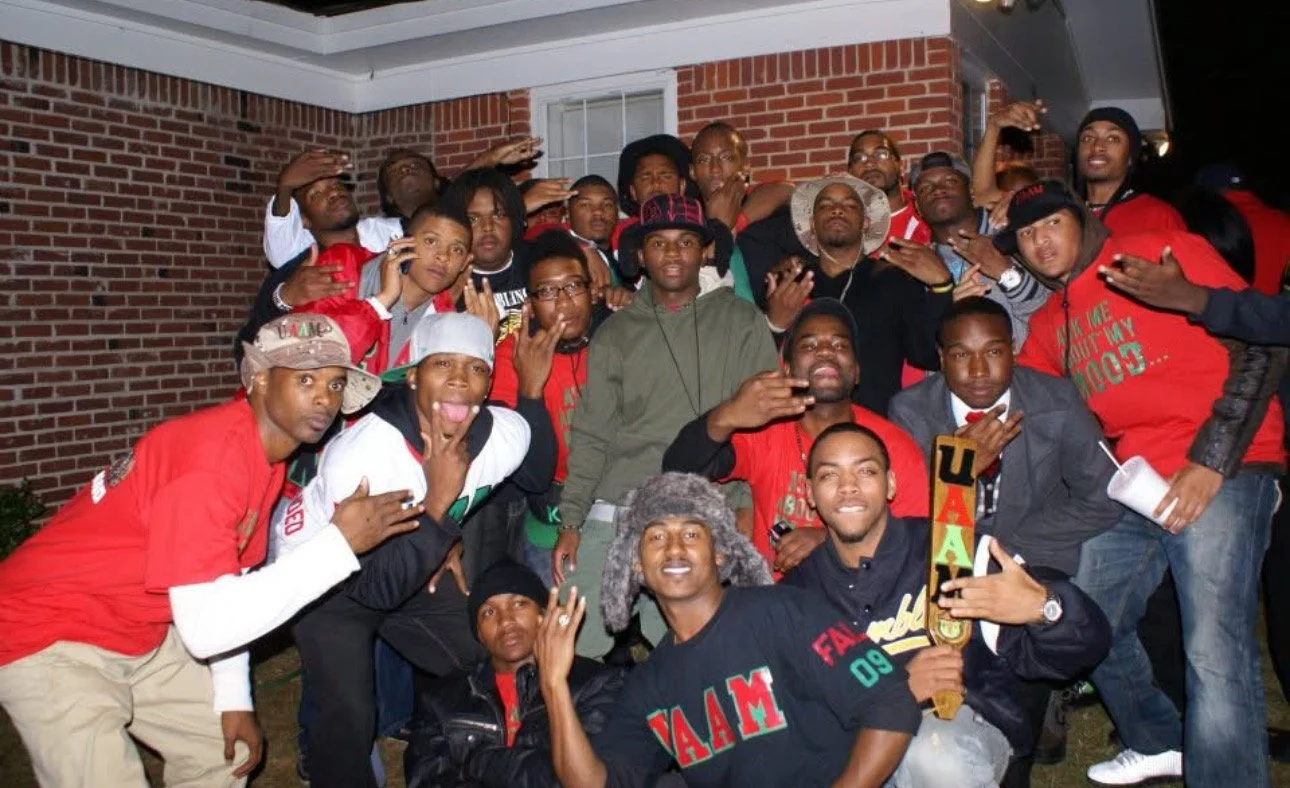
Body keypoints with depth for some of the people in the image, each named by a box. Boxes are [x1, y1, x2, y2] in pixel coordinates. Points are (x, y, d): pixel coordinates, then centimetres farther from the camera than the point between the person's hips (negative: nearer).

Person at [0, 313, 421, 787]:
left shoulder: (267, 445, -2)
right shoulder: (210, 457, -30)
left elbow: (227, 581, 6)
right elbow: (207, 627, -34)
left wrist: (233, 698, 5)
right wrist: (339, 544, -31)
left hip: (137, 634, 9)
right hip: (50, 638, -9)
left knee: (226, 750, 14)